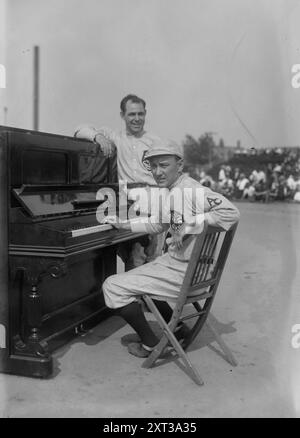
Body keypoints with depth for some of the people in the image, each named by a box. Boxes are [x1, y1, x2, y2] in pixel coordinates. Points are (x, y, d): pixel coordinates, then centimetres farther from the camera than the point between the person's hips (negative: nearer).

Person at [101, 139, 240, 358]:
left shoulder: (190, 190, -21)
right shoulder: (169, 191, 10)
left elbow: (232, 213, -30)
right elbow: (157, 225, 23)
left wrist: (190, 224, -29)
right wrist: (123, 224, 19)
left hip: (184, 271, -10)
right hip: (174, 260, 11)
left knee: (113, 287, -6)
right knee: (137, 279, 34)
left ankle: (150, 344, 8)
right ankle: (178, 328, 30)